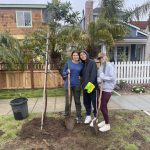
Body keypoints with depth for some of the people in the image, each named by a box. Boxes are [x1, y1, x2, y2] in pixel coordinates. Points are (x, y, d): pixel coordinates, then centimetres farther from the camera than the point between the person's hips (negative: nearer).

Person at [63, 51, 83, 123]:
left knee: (77, 101, 8)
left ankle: (79, 117, 21)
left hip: (77, 85, 1)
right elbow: (63, 73, 1)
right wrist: (67, 72, -19)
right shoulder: (68, 63, -2)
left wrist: (80, 76, -5)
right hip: (68, 84, -1)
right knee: (68, 101, 6)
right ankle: (66, 116, 25)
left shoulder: (81, 64, 3)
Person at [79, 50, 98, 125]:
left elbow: (93, 74, -17)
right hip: (85, 86, 7)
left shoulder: (92, 62, -7)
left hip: (92, 86, -6)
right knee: (86, 102, 14)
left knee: (94, 102, 2)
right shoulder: (83, 64, 13)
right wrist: (84, 84, 4)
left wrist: (90, 83, -25)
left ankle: (95, 118, 15)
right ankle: (88, 116, 30)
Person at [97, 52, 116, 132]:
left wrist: (102, 77, -20)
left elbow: (112, 78, -19)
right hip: (102, 88, 7)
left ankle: (107, 125, 12)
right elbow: (98, 76, 9)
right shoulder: (101, 66, 8)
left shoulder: (110, 66, -13)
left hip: (107, 89, -7)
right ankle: (105, 121, 34)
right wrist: (98, 80, -12)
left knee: (102, 107, -4)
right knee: (104, 106, 17)